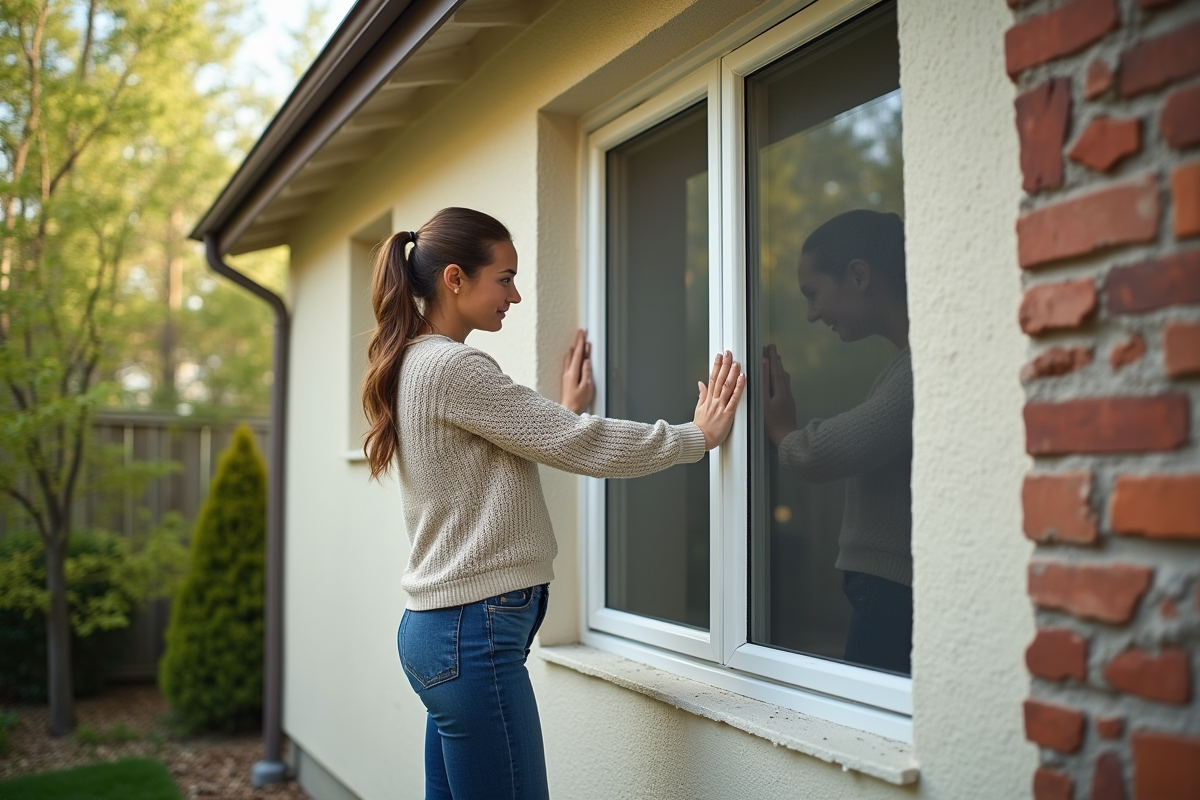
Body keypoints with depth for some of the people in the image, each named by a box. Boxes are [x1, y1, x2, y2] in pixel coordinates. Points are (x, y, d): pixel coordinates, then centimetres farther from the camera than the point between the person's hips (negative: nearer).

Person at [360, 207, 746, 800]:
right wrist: (698, 436, -5)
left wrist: (567, 411, 16)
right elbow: (579, 445, -14)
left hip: (437, 626, 10)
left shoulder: (416, 365, 15)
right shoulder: (451, 366, -15)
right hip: (475, 633, -10)